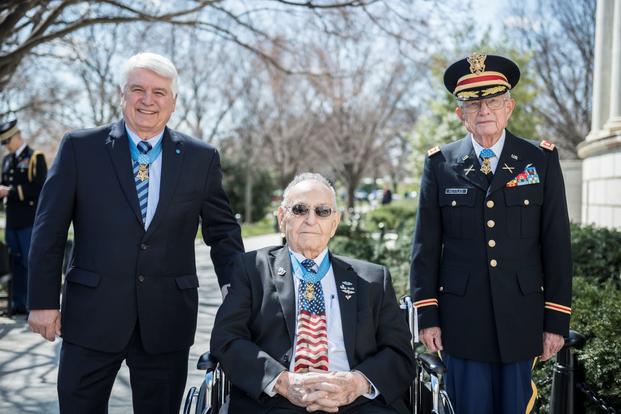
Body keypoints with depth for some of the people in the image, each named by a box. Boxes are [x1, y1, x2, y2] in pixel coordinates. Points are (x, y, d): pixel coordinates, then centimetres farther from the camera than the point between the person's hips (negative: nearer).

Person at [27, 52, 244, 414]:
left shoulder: (201, 158, 2)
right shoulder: (80, 148, -1)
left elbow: (223, 232, 8)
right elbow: (49, 230, 1)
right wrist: (43, 301, -2)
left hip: (167, 321, 1)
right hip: (92, 314, -1)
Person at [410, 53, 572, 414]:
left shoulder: (542, 160, 3)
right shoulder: (440, 164, 2)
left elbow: (557, 245, 2)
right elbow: (426, 245, 3)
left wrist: (557, 320, -1)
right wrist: (428, 316, 0)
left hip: (521, 319, 1)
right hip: (462, 322, 0)